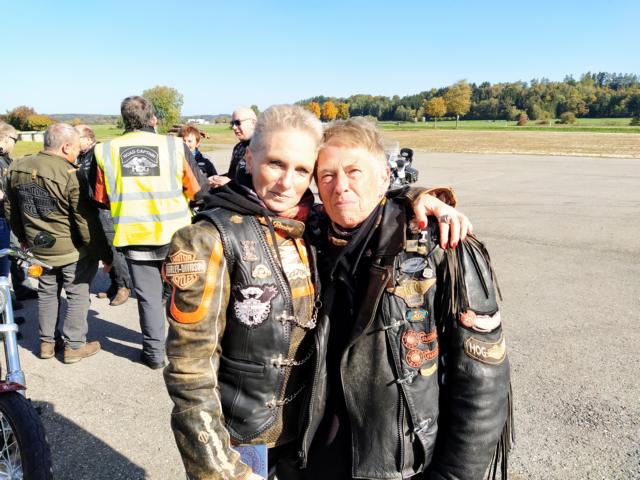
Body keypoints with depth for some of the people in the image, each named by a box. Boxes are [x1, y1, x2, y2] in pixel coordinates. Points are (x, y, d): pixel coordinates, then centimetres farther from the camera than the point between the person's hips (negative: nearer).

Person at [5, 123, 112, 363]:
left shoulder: (17, 168, 0)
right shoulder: (71, 175, -23)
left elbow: (10, 208, 12)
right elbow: (86, 221, -21)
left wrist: (23, 236, 26)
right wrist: (104, 253, -13)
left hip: (38, 247, 7)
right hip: (72, 249, -6)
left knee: (47, 292, 20)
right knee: (78, 295, 8)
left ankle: (46, 342, 30)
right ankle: (74, 346, 16)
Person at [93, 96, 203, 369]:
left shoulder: (105, 151, -4)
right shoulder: (175, 147, -10)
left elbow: (102, 199, 5)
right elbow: (196, 191, -2)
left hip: (134, 236, 1)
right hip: (175, 234, 0)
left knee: (148, 296, 14)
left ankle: (154, 352, 24)